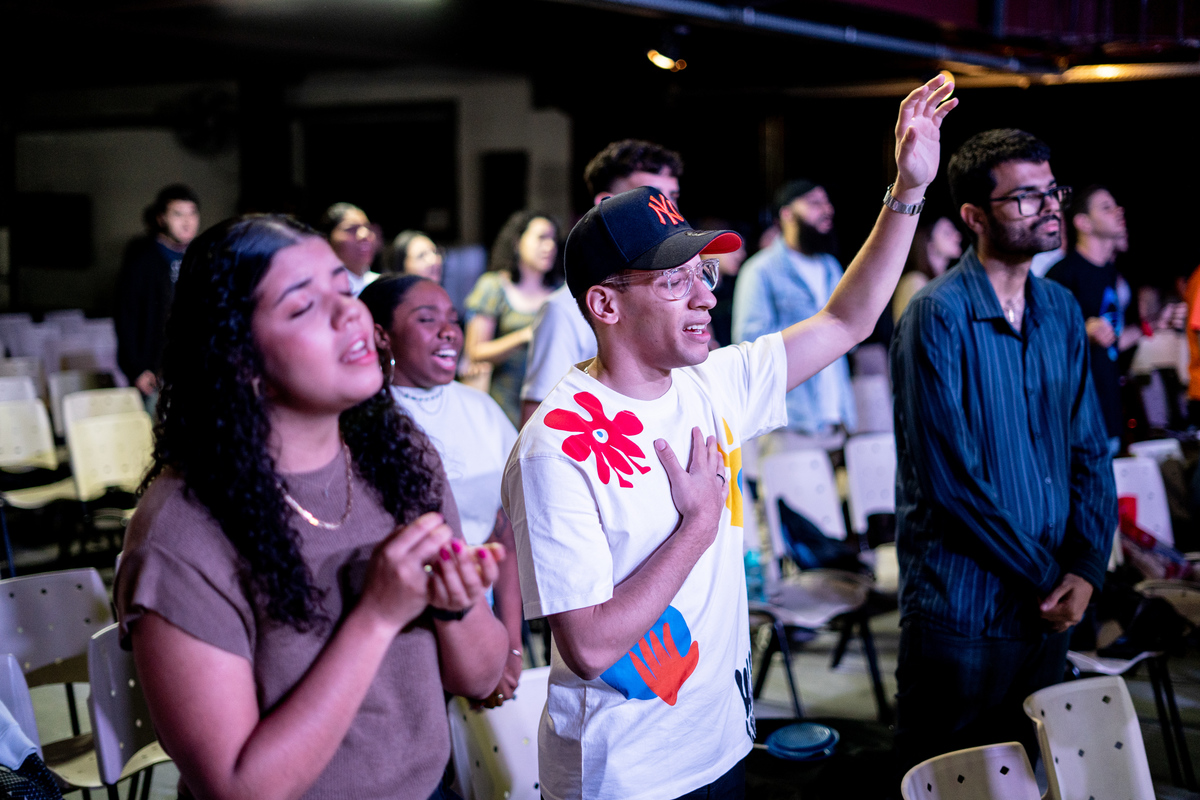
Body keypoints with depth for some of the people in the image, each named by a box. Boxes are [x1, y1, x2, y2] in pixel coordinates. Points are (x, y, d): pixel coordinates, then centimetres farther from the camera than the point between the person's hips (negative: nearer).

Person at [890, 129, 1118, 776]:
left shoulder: (1060, 311, 7)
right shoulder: (938, 316, -15)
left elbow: (1090, 452, 8)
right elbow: (949, 480, -18)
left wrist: (1086, 568, -6)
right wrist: (1046, 575, -12)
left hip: (1048, 611, 6)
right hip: (959, 610, -6)